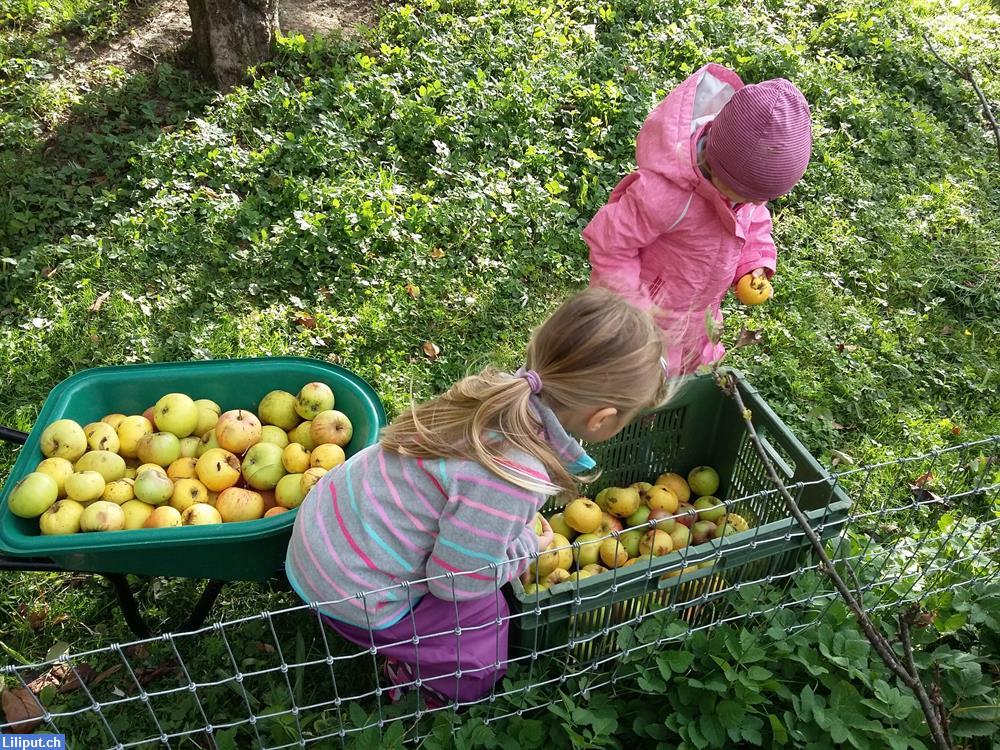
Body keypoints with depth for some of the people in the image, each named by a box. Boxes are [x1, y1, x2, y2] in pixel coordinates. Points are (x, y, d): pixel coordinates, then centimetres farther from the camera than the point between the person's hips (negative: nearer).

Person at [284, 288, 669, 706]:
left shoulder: (501, 390, -11)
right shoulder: (514, 479, -34)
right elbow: (457, 579, -21)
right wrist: (527, 547, -6)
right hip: (350, 593, -7)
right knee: (485, 621, 7)